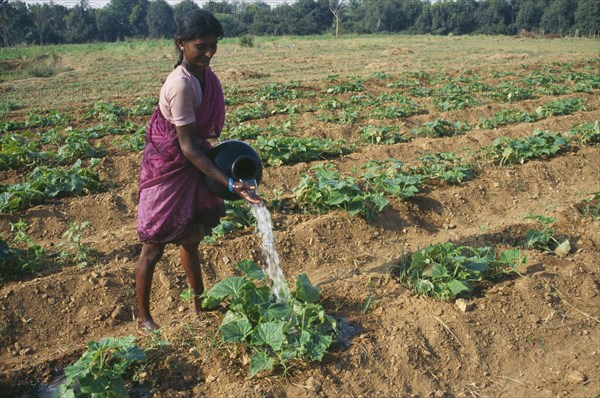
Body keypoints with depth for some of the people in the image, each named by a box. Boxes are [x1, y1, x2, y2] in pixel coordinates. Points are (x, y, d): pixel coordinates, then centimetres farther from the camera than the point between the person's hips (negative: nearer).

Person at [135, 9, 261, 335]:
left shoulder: (203, 74, -1)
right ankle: (143, 318, 22)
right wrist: (229, 183, -30)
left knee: (191, 237, 19)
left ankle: (199, 303, 36)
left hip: (191, 166, 9)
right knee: (154, 246, 5)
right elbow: (188, 148, -26)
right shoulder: (182, 85, -27)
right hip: (168, 170, -9)